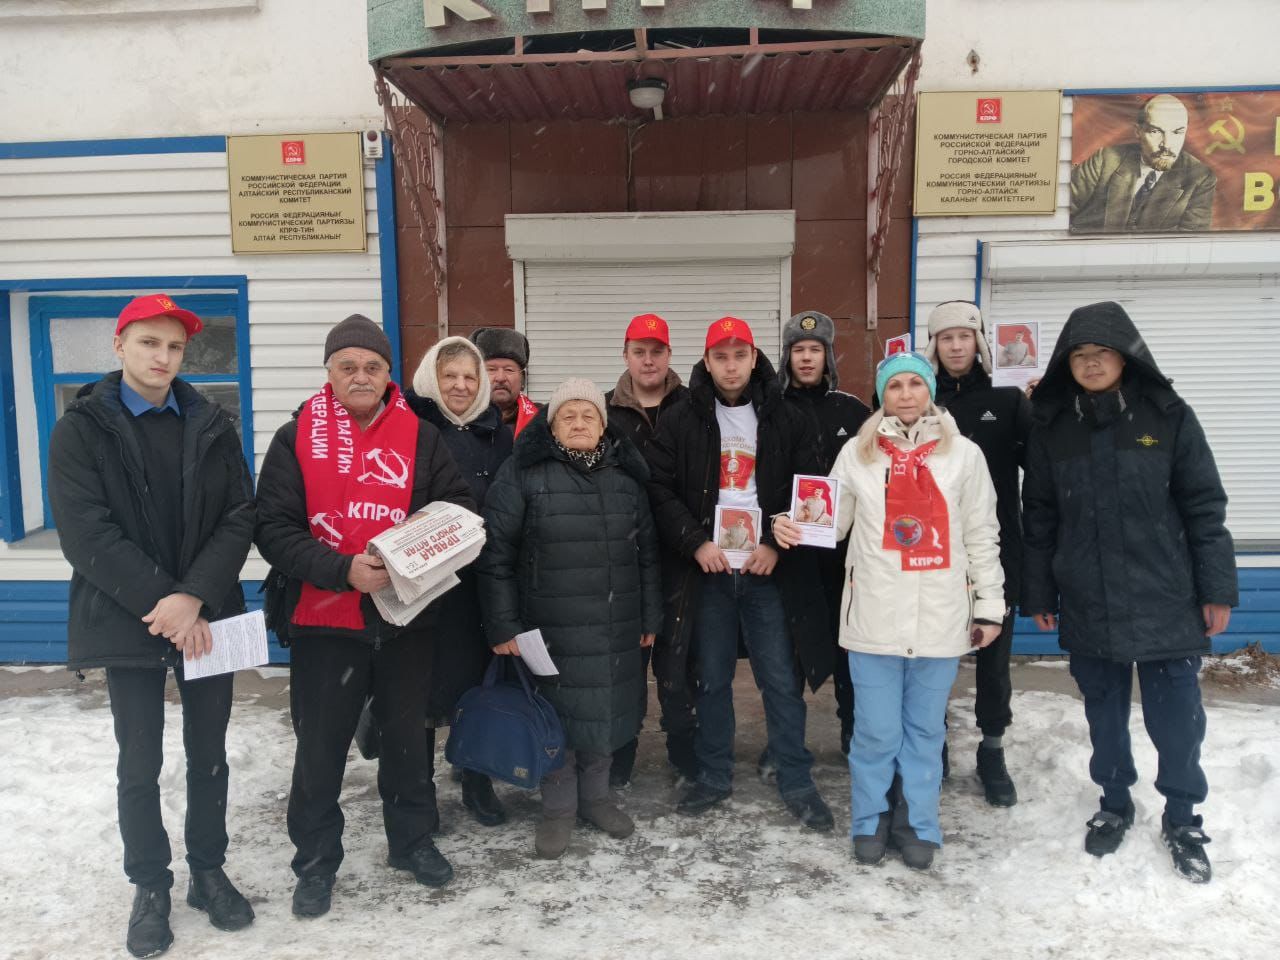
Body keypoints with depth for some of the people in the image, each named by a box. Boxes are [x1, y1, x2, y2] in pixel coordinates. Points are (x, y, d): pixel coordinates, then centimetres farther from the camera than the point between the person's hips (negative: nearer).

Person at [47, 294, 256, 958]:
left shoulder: (212, 426, 5)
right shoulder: (81, 429, -2)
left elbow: (240, 517, -3)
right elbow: (85, 533, -11)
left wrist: (194, 597, -16)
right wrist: (160, 602, -18)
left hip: (208, 618, 2)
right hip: (127, 622, -2)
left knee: (209, 754, 12)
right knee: (140, 764, 8)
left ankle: (208, 872, 30)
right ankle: (150, 887, 26)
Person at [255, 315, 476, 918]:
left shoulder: (419, 436, 2)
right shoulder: (296, 439, -3)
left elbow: (458, 505, 2)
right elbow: (273, 530, -10)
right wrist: (343, 570, -23)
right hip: (323, 619, -2)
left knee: (407, 734, 17)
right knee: (320, 746, 10)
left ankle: (412, 840, 38)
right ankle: (316, 861, 30)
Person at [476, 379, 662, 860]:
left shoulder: (626, 475, 8)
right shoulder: (523, 472, -5)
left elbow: (647, 551, 12)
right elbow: (495, 554, -7)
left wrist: (650, 617, 10)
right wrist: (503, 624, -9)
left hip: (614, 625, 4)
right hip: (550, 626, -3)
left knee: (604, 709, 12)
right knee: (557, 712, 6)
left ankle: (595, 796, 33)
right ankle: (558, 807, 25)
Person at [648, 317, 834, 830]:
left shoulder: (788, 419, 4)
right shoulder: (681, 421, 3)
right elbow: (661, 490, 0)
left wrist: (777, 546, -9)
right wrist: (696, 543, -12)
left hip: (770, 568, 0)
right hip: (706, 568, 1)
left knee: (782, 678, 4)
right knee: (711, 678, 10)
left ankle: (797, 782, 18)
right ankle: (714, 776, 25)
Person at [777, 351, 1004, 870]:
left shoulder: (964, 454, 4)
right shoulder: (858, 453, 4)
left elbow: (982, 535, 7)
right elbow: (831, 521, 4)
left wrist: (989, 604, 6)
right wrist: (792, 528, -16)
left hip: (939, 617, 1)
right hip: (875, 616, 0)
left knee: (925, 728, 13)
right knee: (876, 729, 6)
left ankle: (917, 824, 29)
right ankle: (871, 821, 26)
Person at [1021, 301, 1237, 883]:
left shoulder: (1168, 416, -2)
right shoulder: (1051, 426, 2)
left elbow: (1204, 506, -1)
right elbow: (1038, 518, 5)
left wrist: (1217, 589, -3)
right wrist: (1038, 595, 5)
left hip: (1165, 601, -1)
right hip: (1087, 607, 2)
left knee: (1176, 716, 7)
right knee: (1104, 711, 15)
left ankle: (1182, 819, 28)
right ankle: (1114, 803, 35)